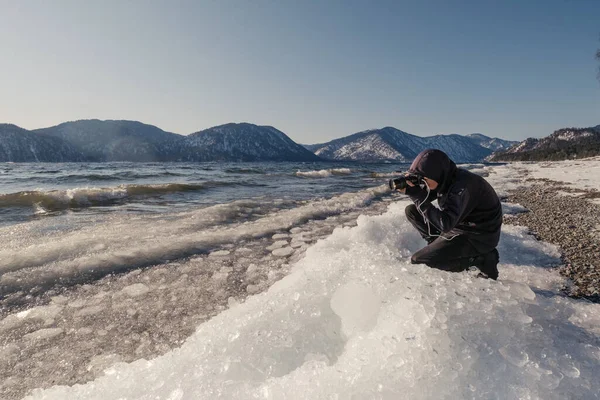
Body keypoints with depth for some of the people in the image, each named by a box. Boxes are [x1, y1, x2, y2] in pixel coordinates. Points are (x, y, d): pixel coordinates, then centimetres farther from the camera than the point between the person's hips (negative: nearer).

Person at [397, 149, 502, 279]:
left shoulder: (461, 185, -31)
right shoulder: (445, 178, -5)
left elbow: (445, 224, -37)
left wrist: (418, 196, -35)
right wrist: (409, 189, -16)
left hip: (479, 237, -9)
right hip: (458, 223, 9)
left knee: (417, 261, -15)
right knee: (412, 211, 4)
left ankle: (482, 259, -5)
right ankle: (442, 248, 6)